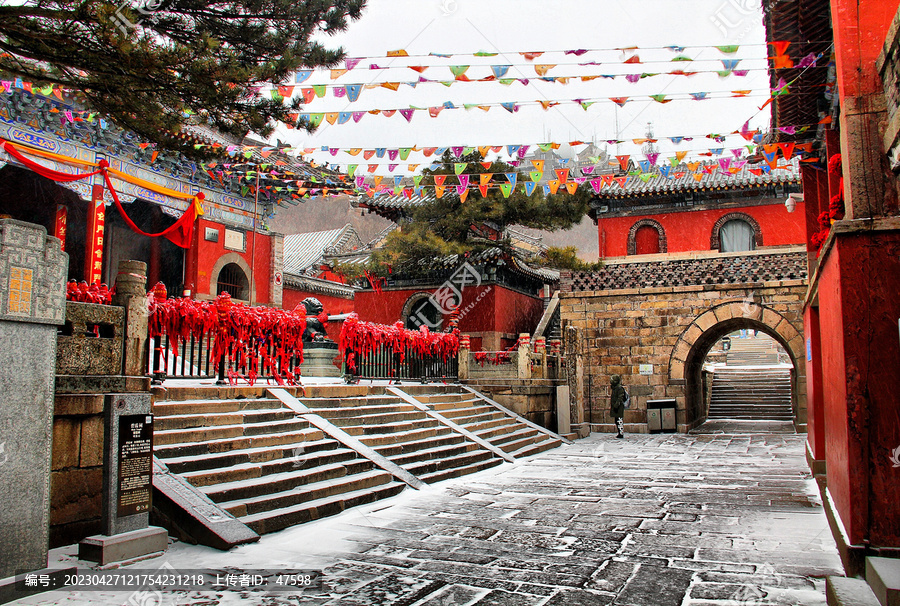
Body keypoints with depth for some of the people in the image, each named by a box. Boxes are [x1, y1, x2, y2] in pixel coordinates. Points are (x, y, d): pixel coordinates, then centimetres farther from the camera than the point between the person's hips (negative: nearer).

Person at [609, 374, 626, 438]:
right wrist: (611, 406, 23)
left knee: (619, 420, -11)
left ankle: (621, 434, -10)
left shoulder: (619, 388, -12)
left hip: (619, 407, -10)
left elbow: (620, 398, -19)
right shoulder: (613, 388, 18)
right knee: (617, 421, 11)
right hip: (615, 407, 10)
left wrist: (616, 404, -25)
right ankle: (620, 433, 17)